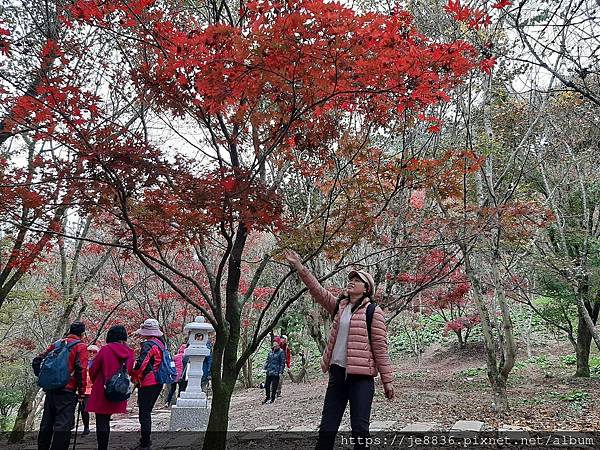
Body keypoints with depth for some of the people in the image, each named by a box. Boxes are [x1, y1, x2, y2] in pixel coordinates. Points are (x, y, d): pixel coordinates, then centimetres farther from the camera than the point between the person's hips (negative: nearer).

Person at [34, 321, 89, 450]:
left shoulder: (56, 344, 13)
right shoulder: (80, 346, -5)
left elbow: (37, 360, 12)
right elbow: (81, 369, -14)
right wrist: (81, 391, -7)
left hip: (50, 389, 7)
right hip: (67, 391, -6)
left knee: (46, 424, 16)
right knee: (63, 425, -4)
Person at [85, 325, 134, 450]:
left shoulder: (105, 350, -13)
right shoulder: (130, 353, -1)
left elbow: (93, 370, -5)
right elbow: (129, 372, 8)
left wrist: (96, 382, 13)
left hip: (102, 393, -5)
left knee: (101, 422, 4)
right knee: (106, 420, 19)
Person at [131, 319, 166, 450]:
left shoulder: (148, 344, -17)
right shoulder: (162, 343, 11)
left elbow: (141, 364, -25)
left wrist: (135, 377, -6)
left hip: (148, 383, -9)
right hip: (159, 383, 9)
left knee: (144, 413, -1)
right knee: (147, 411, 22)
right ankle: (146, 438, 33)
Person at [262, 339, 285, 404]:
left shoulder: (281, 352, -7)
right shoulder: (270, 352, 10)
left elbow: (282, 363, -8)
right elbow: (267, 360, 19)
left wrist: (280, 372, -12)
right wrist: (265, 368, 10)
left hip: (276, 372, -6)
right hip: (269, 372, 6)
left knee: (274, 386, 1)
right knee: (267, 384, 11)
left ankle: (272, 398, 13)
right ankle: (267, 397, 28)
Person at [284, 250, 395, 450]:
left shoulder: (373, 312, -5)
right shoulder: (339, 306, 11)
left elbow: (380, 348, -6)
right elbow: (317, 290, 3)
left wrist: (387, 379, -6)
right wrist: (299, 268, -6)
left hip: (361, 376, -5)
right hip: (337, 373, 6)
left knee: (359, 428, 0)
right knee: (327, 428, 10)